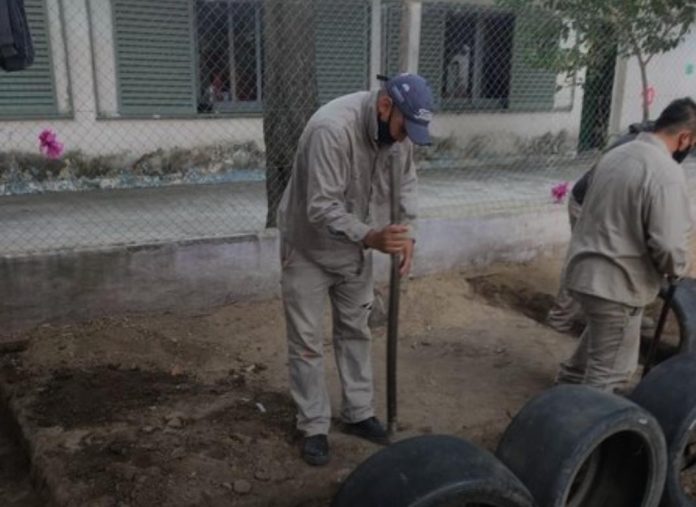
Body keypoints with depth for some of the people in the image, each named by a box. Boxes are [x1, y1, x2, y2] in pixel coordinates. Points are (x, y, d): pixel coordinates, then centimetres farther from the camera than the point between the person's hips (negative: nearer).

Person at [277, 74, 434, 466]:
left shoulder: (400, 131, -10)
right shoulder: (331, 129, -34)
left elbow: (405, 183, 3)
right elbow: (321, 208, -36)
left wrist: (406, 232, -11)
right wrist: (371, 238, -47)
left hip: (357, 247, 7)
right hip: (310, 249, -6)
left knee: (355, 331, 16)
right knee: (307, 342, 2)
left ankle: (359, 414, 31)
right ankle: (314, 428, 16)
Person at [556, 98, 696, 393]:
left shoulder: (617, 154, 9)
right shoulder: (666, 173, -20)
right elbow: (668, 245, -25)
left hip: (583, 268, 10)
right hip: (616, 282, -10)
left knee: (601, 337, 33)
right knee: (609, 370, 5)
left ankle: (570, 382, 50)